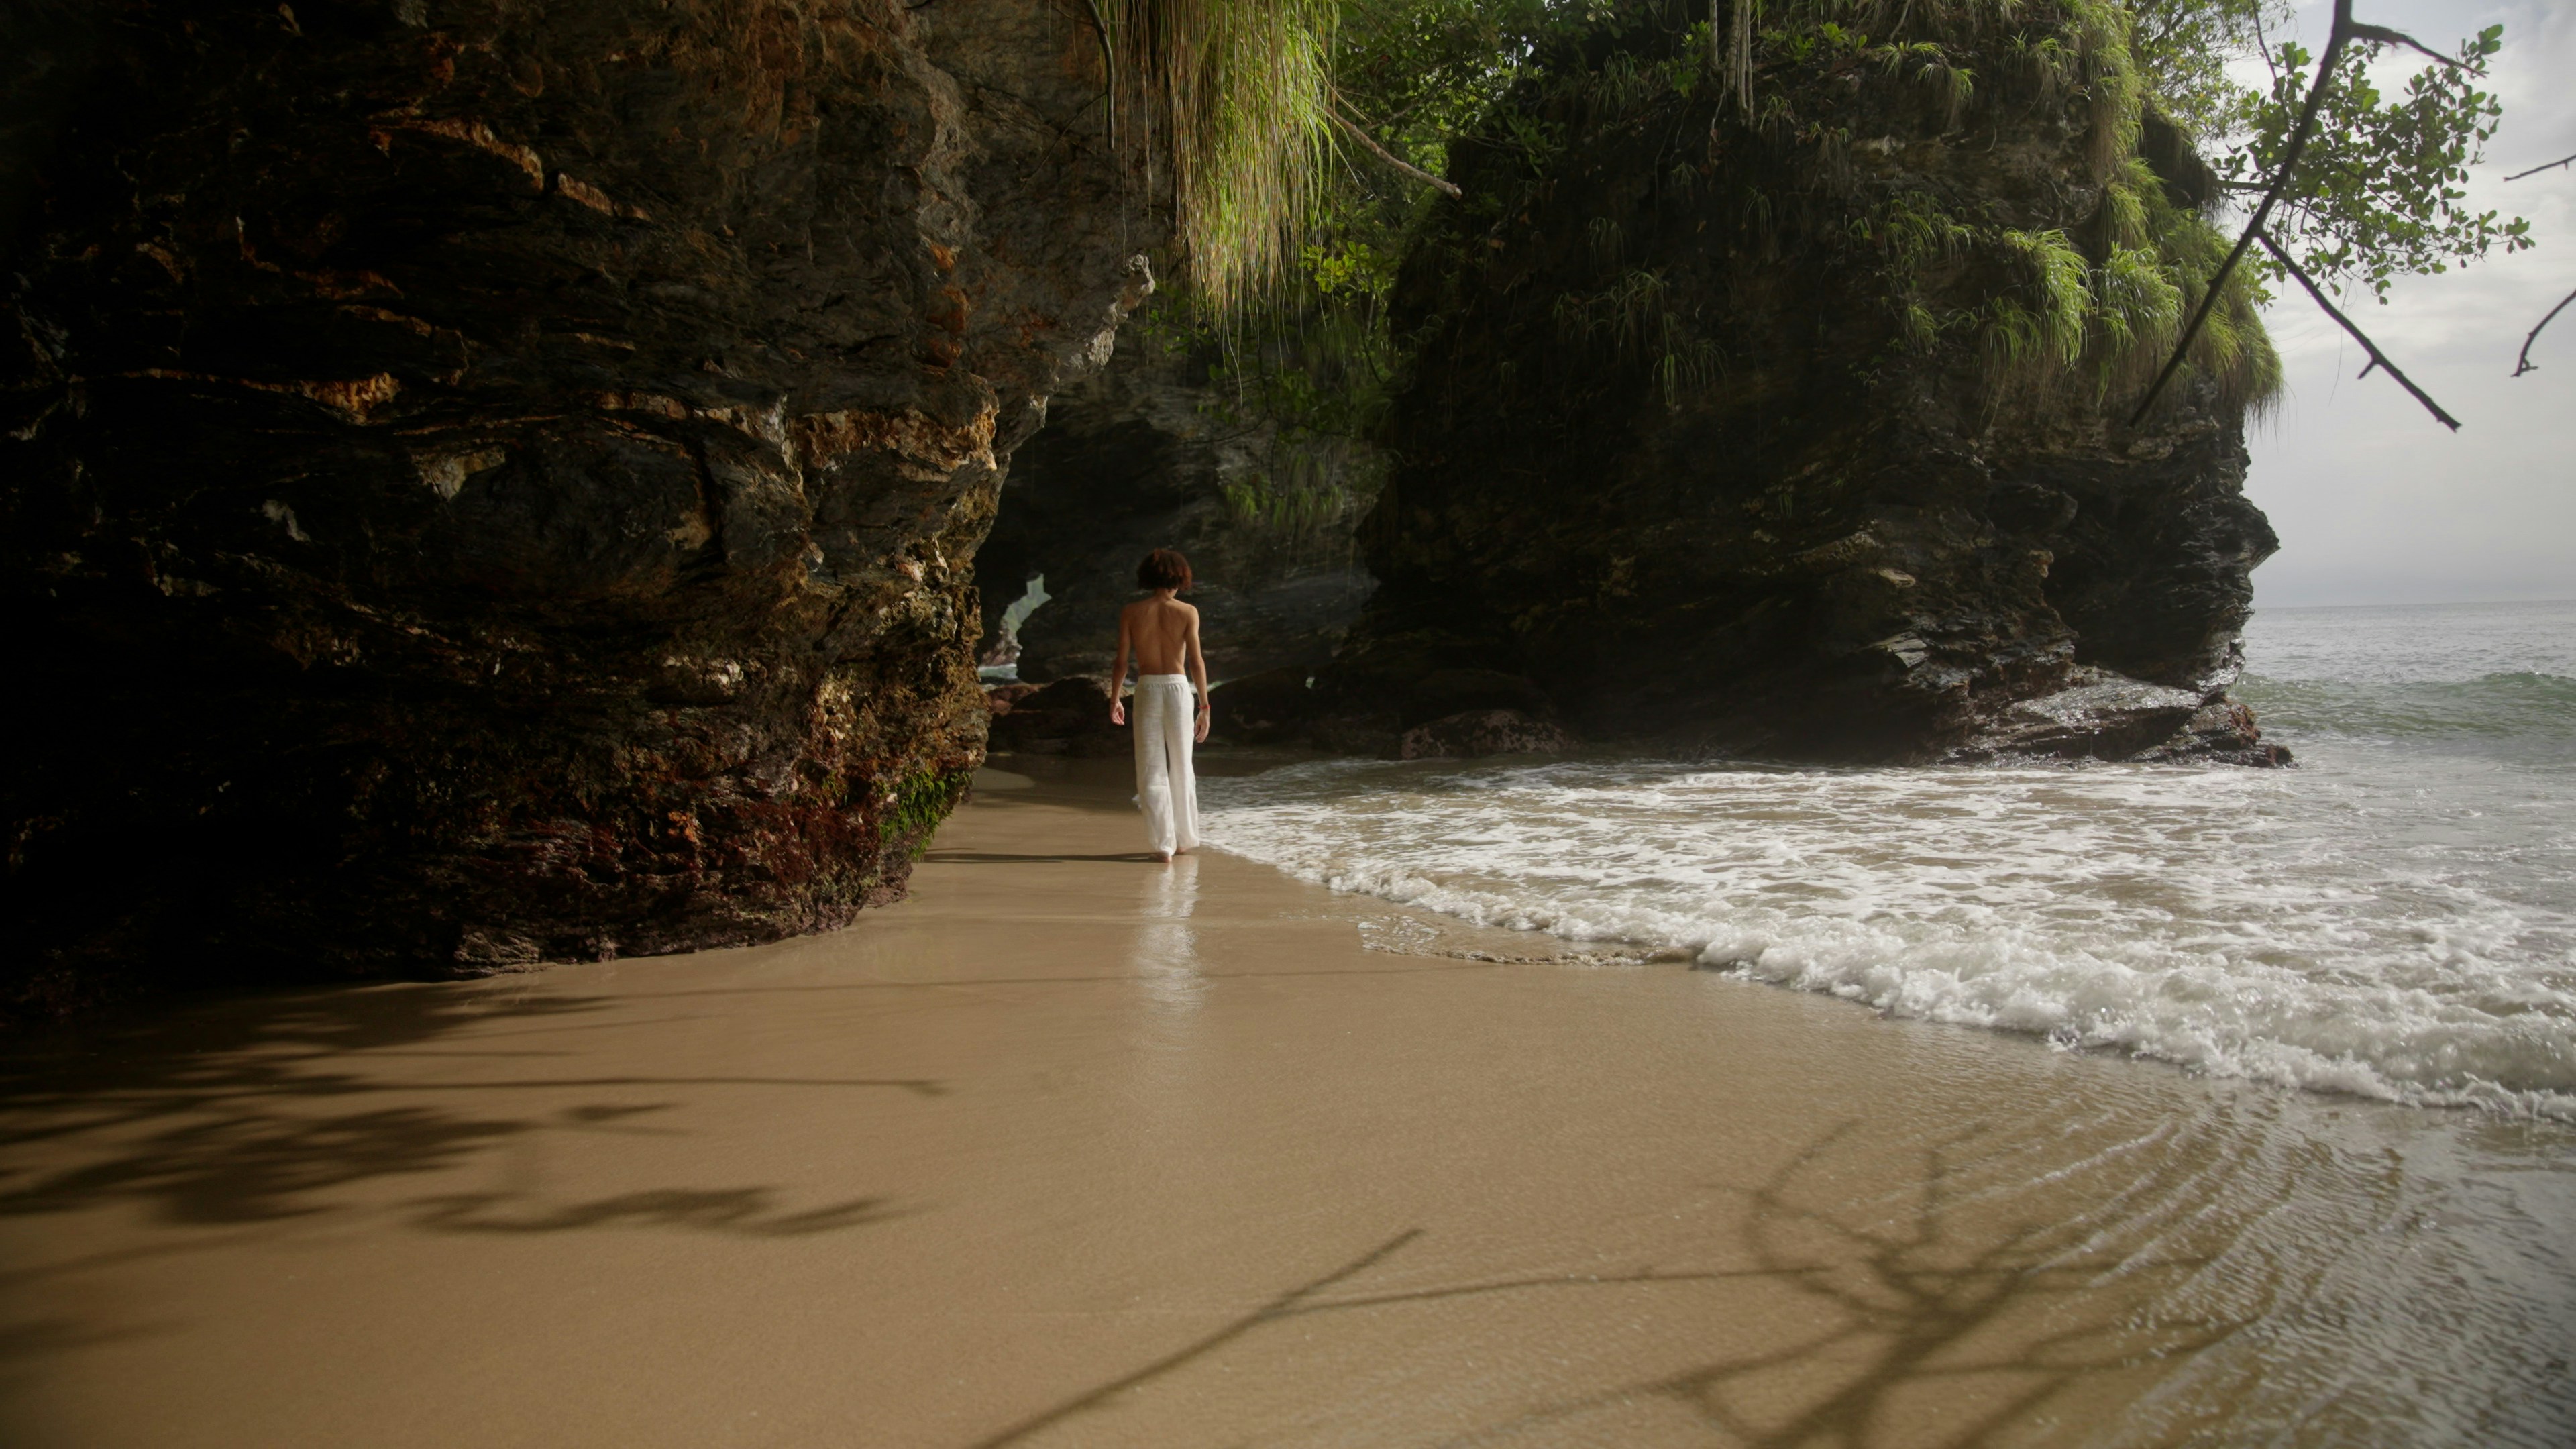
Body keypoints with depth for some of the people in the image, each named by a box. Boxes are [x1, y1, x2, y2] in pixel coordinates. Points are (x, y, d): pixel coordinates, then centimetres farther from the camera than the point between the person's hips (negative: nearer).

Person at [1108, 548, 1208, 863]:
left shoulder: (1130, 613, 0)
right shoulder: (1187, 612, -2)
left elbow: (1122, 662, 0)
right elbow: (1197, 662, -6)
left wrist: (1114, 700, 13)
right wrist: (1205, 707, -3)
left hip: (1147, 689, 0)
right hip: (1179, 688, 0)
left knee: (1152, 772, 5)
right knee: (1181, 769, 14)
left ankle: (1164, 844, 1)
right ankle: (1185, 839, 23)